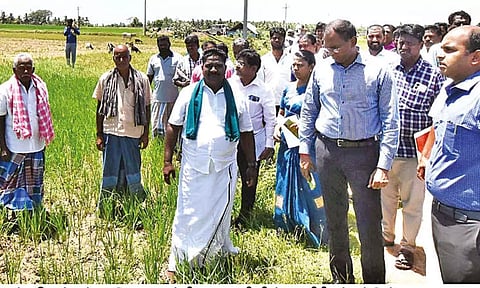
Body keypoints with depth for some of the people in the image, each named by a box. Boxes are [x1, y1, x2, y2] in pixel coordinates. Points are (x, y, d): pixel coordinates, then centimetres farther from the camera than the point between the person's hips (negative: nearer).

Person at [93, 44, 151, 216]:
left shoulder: (142, 80, 3)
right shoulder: (106, 79, 4)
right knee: (110, 173, 5)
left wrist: (145, 133, 5)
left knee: (132, 173, 7)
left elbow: (146, 108, 8)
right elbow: (100, 109, 8)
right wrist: (99, 135, 4)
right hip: (111, 132, 0)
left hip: (133, 133, 0)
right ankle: (105, 211, 17)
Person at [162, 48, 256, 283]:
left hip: (225, 169, 1)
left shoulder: (236, 98, 5)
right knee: (188, 217, 2)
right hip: (193, 168, -1)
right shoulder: (189, 94, 2)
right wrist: (167, 161, -1)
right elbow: (173, 127, 3)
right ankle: (177, 264, 14)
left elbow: (246, 134, 9)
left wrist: (251, 165, 7)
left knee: (221, 217, 12)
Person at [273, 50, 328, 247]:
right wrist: (278, 127, 3)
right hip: (287, 144, 7)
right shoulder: (289, 88, 12)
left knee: (311, 189, -4)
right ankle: (288, 229, 29)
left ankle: (319, 236, 6)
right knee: (286, 187, 13)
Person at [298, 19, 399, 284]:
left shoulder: (378, 71, -5)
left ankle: (374, 280, 17)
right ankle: (341, 277, 32)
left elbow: (390, 121, -5)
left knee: (370, 224, -2)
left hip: (364, 152, -3)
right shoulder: (321, 69, 5)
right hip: (327, 151, 4)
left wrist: (384, 165, -11)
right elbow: (308, 111, 14)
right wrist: (304, 151, 10)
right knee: (334, 219, 15)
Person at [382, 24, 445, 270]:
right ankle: (386, 236, 38)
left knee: (412, 202, 8)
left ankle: (407, 246, 25)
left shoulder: (434, 75, -6)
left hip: (414, 151, -3)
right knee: (386, 195, 18)